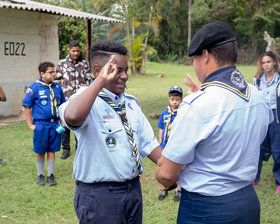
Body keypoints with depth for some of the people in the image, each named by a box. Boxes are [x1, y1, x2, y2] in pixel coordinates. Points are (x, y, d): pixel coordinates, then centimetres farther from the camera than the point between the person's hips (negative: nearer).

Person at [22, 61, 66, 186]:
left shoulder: (57, 87, 6)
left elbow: (62, 105, 16)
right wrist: (30, 124, -5)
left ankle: (50, 175, 23)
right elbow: (27, 106, -3)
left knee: (52, 150, 10)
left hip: (55, 124, 3)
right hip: (41, 124, -3)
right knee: (40, 151, 7)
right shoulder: (34, 87, -6)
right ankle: (40, 175, 24)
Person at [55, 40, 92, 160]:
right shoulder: (62, 63, 4)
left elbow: (88, 81, 7)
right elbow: (57, 80, 7)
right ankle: (65, 149, 15)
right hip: (66, 98, 0)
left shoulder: (85, 64, 6)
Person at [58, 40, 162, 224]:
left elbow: (148, 143, 13)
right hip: (98, 194, -7)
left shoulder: (131, 102, 10)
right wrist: (102, 81, -31)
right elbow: (72, 117, -38)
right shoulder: (87, 99, -13)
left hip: (134, 188, 7)